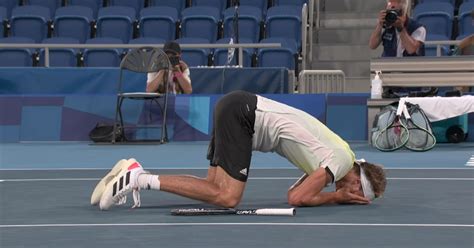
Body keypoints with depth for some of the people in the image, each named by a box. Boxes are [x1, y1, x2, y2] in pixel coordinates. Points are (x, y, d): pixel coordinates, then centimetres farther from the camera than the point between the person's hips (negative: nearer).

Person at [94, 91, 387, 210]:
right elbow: (298, 199, -13)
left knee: (217, 190, 4)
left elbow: (294, 193, 21)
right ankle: (139, 179, -17)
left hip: (236, 106, 9)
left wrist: (339, 195, 11)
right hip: (243, 111, -9)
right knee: (228, 197, -15)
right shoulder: (342, 161, -10)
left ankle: (135, 175, -2)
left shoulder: (327, 156, 17)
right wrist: (338, 198, -1)